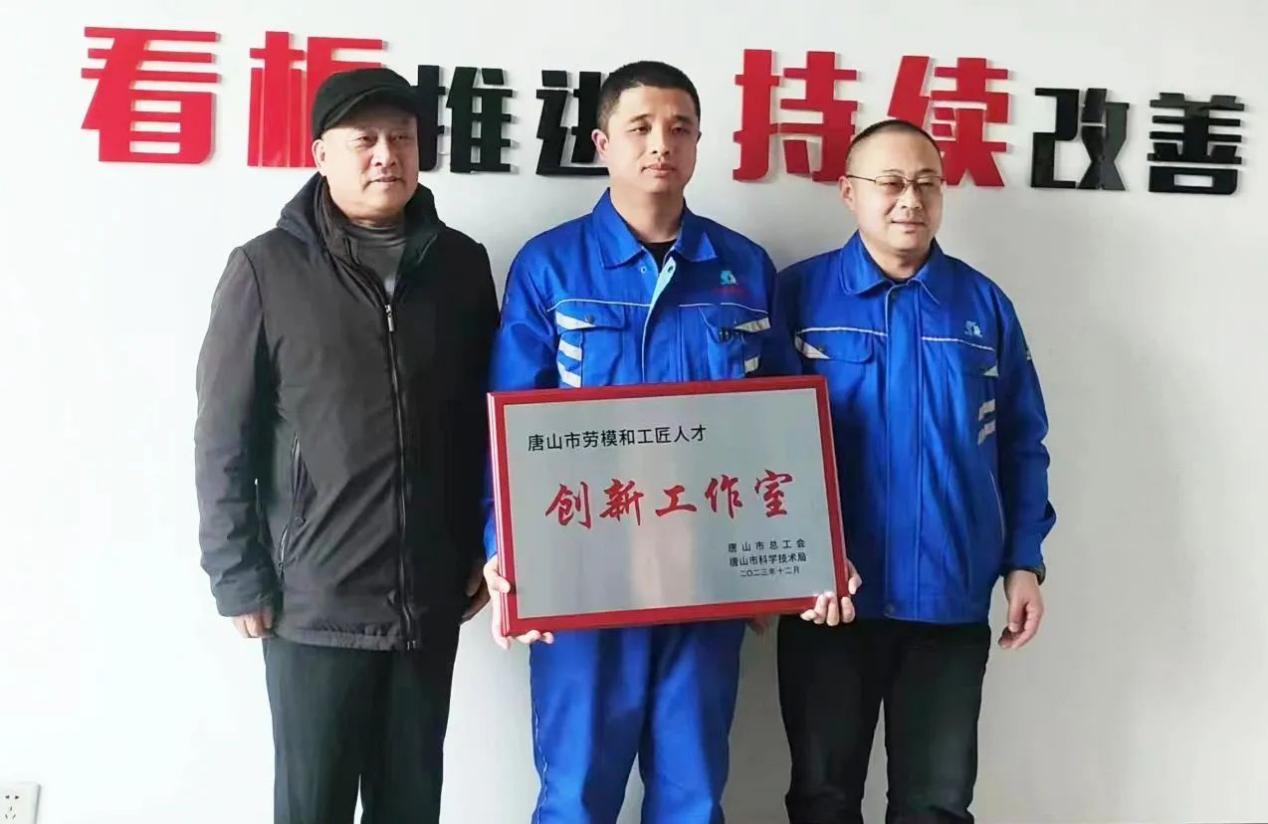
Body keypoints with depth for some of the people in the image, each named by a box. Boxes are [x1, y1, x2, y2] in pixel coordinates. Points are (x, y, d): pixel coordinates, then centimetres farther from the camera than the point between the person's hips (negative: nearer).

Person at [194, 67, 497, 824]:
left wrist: (490, 547, 8)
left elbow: (488, 419, 10)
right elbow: (224, 441, -4)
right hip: (314, 601, -3)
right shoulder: (268, 269, -4)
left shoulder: (462, 265, 4)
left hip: (431, 597, 3)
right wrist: (238, 577, -7)